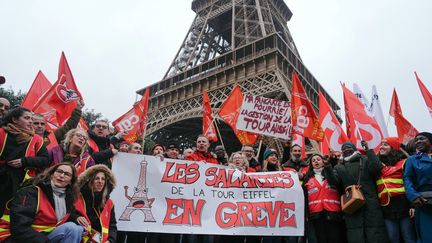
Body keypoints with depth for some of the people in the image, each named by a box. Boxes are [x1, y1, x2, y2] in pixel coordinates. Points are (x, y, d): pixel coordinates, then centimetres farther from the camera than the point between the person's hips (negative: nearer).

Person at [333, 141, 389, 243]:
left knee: (375, 235, 0)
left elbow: (377, 168, -10)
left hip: (370, 204, -1)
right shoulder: (339, 168, 15)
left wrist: (368, 150, -7)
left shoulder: (365, 160, 11)